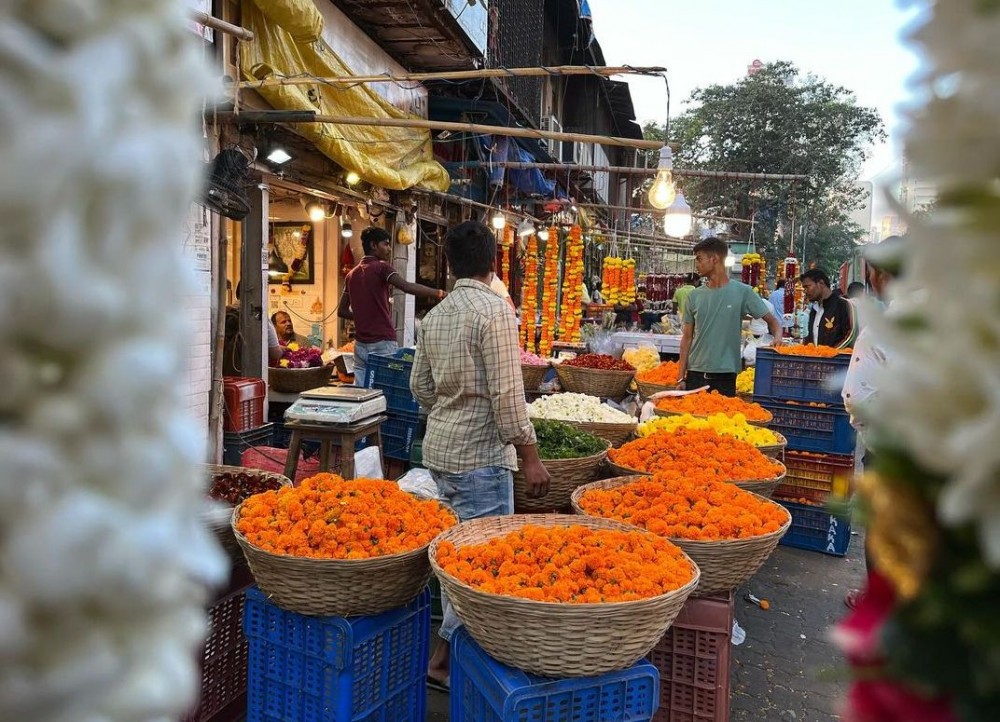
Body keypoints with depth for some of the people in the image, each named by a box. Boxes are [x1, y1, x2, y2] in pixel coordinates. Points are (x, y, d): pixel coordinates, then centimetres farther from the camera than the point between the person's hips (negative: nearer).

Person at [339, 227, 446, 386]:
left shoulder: (352, 274, 14)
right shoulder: (381, 267, -6)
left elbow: (342, 311, 18)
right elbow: (407, 286, -23)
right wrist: (440, 293, -25)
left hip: (360, 344, 7)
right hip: (383, 343, -7)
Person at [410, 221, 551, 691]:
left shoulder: (435, 314, 9)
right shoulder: (494, 309, -15)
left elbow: (420, 385, 14)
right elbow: (507, 392, -19)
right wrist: (530, 457, -14)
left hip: (439, 448, 8)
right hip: (480, 453, -8)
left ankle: (458, 638, 30)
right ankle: (443, 660, 8)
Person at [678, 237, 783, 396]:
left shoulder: (742, 292, -2)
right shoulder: (694, 296, 6)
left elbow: (771, 319, 3)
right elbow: (687, 337, 9)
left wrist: (777, 337, -20)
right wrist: (682, 377, 4)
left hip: (725, 375, -2)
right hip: (695, 374, 3)